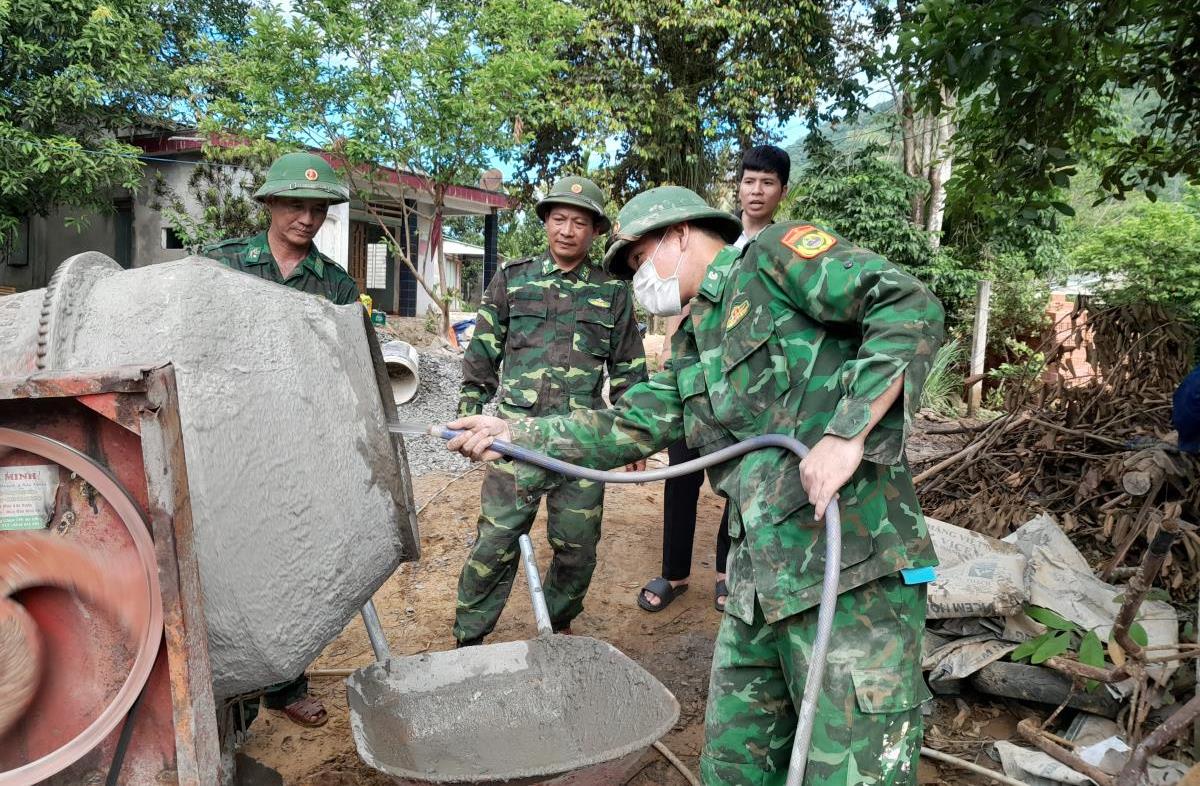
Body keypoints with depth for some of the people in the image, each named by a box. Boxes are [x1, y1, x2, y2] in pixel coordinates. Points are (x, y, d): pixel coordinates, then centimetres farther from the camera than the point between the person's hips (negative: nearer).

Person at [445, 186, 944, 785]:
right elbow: (628, 425, 17)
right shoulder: (695, 349, 22)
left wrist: (846, 434, -21)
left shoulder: (776, 255, -1)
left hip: (853, 574, -8)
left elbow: (911, 307, -12)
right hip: (758, 585, 9)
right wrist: (515, 434, 9)